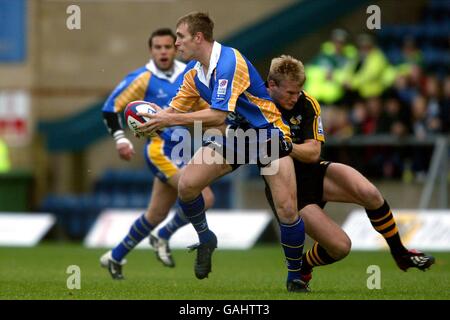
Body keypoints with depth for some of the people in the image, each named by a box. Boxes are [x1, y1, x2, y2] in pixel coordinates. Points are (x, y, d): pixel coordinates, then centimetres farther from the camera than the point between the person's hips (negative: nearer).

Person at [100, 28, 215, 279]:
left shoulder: (188, 74, 7)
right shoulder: (143, 78, -9)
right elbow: (111, 108, -5)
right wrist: (120, 138, -15)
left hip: (179, 152, 7)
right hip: (160, 150, -7)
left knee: (156, 215, 11)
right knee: (204, 199, -18)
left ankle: (115, 257, 26)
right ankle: (163, 237, 4)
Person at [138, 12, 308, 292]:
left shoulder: (230, 62, -25)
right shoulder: (194, 72, 2)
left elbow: (218, 116, -31)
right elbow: (175, 110, 10)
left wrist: (169, 120, -29)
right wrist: (153, 120, -12)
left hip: (266, 131, -7)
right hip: (232, 137, 7)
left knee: (287, 209, -18)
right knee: (187, 185, -13)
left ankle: (295, 276, 3)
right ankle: (205, 239, 14)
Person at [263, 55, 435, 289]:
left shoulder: (306, 104, -10)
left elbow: (313, 152, -14)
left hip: (313, 173, 3)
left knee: (370, 194, -25)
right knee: (340, 246, -18)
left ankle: (400, 254, -2)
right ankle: (301, 267, 15)